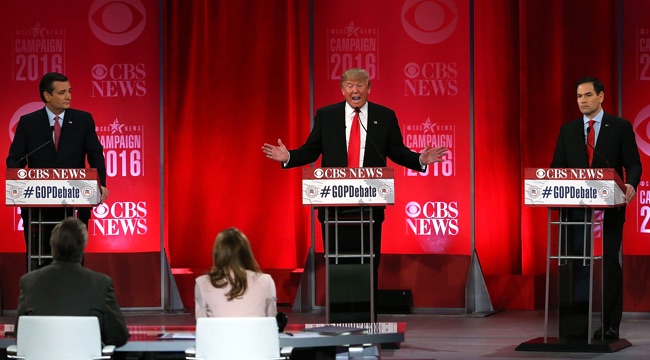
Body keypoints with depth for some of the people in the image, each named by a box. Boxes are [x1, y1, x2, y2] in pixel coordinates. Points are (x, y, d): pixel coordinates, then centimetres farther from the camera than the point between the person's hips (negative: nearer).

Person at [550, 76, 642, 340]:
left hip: (610, 207, -2)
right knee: (577, 263, 1)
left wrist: (631, 184, -23)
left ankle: (610, 325, 5)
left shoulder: (620, 127, 1)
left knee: (610, 264, 1)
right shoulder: (568, 130, 10)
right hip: (577, 207, 3)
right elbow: (557, 168, 8)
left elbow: (633, 164, -3)